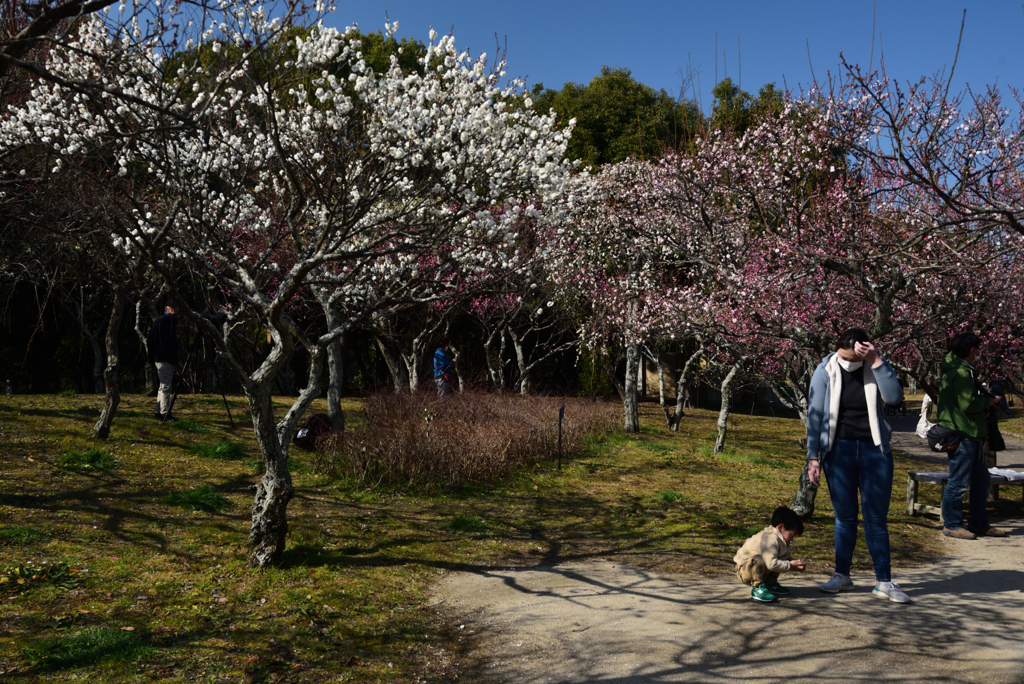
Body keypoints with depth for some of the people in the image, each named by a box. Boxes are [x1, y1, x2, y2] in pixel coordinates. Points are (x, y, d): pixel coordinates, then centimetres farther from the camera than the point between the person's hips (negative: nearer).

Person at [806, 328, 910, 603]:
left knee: (876, 518, 3)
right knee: (845, 516, 8)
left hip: (875, 449, 0)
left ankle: (884, 582, 9)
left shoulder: (878, 366, -2)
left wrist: (876, 361, -24)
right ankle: (841, 575, 20)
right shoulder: (825, 371, -5)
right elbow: (815, 415, -2)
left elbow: (894, 397, -19)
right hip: (839, 449, 0)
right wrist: (813, 456, -5)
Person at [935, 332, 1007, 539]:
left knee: (981, 480, 17)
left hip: (971, 435, 11)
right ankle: (951, 524, 6)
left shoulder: (964, 371, 17)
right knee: (958, 481, -3)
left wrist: (987, 400, 9)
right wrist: (987, 401, -8)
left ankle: (979, 523, 26)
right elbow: (968, 404, -24)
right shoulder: (961, 373, -17)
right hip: (962, 436, -11)